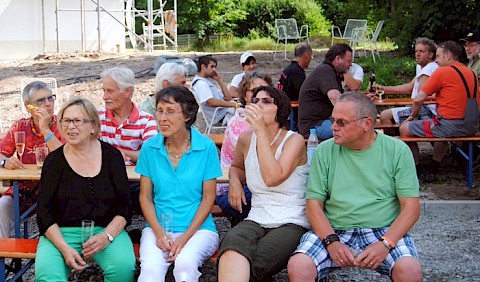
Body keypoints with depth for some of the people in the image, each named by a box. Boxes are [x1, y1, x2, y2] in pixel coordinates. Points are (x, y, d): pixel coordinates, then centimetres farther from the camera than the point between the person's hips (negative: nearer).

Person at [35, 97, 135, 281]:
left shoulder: (111, 155, 5)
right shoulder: (54, 160, 5)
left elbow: (125, 206, 4)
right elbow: (44, 214, 1)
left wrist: (106, 236, -14)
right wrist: (64, 248, -14)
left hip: (107, 229, 1)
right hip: (61, 232, -1)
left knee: (124, 267, -30)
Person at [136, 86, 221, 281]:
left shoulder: (206, 147, -2)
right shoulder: (150, 147, 3)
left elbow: (208, 197, -1)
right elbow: (145, 196, 7)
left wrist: (185, 236, -10)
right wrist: (159, 233, -9)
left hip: (198, 228, -1)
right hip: (157, 228, 1)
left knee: (185, 264, -33)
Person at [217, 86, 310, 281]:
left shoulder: (294, 140, -4)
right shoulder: (246, 139, 11)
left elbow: (272, 178, -22)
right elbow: (236, 167, 35)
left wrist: (261, 131, -19)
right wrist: (235, 181, 10)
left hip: (292, 223, -3)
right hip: (256, 220, 4)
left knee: (252, 264, -33)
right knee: (233, 240, -34)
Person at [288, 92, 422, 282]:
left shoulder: (397, 151, 1)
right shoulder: (325, 151, 6)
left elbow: (411, 207, -3)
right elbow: (314, 203, 3)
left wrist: (384, 244, -18)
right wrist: (332, 242, -15)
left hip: (384, 231, 0)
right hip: (334, 231, 1)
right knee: (298, 266, -28)